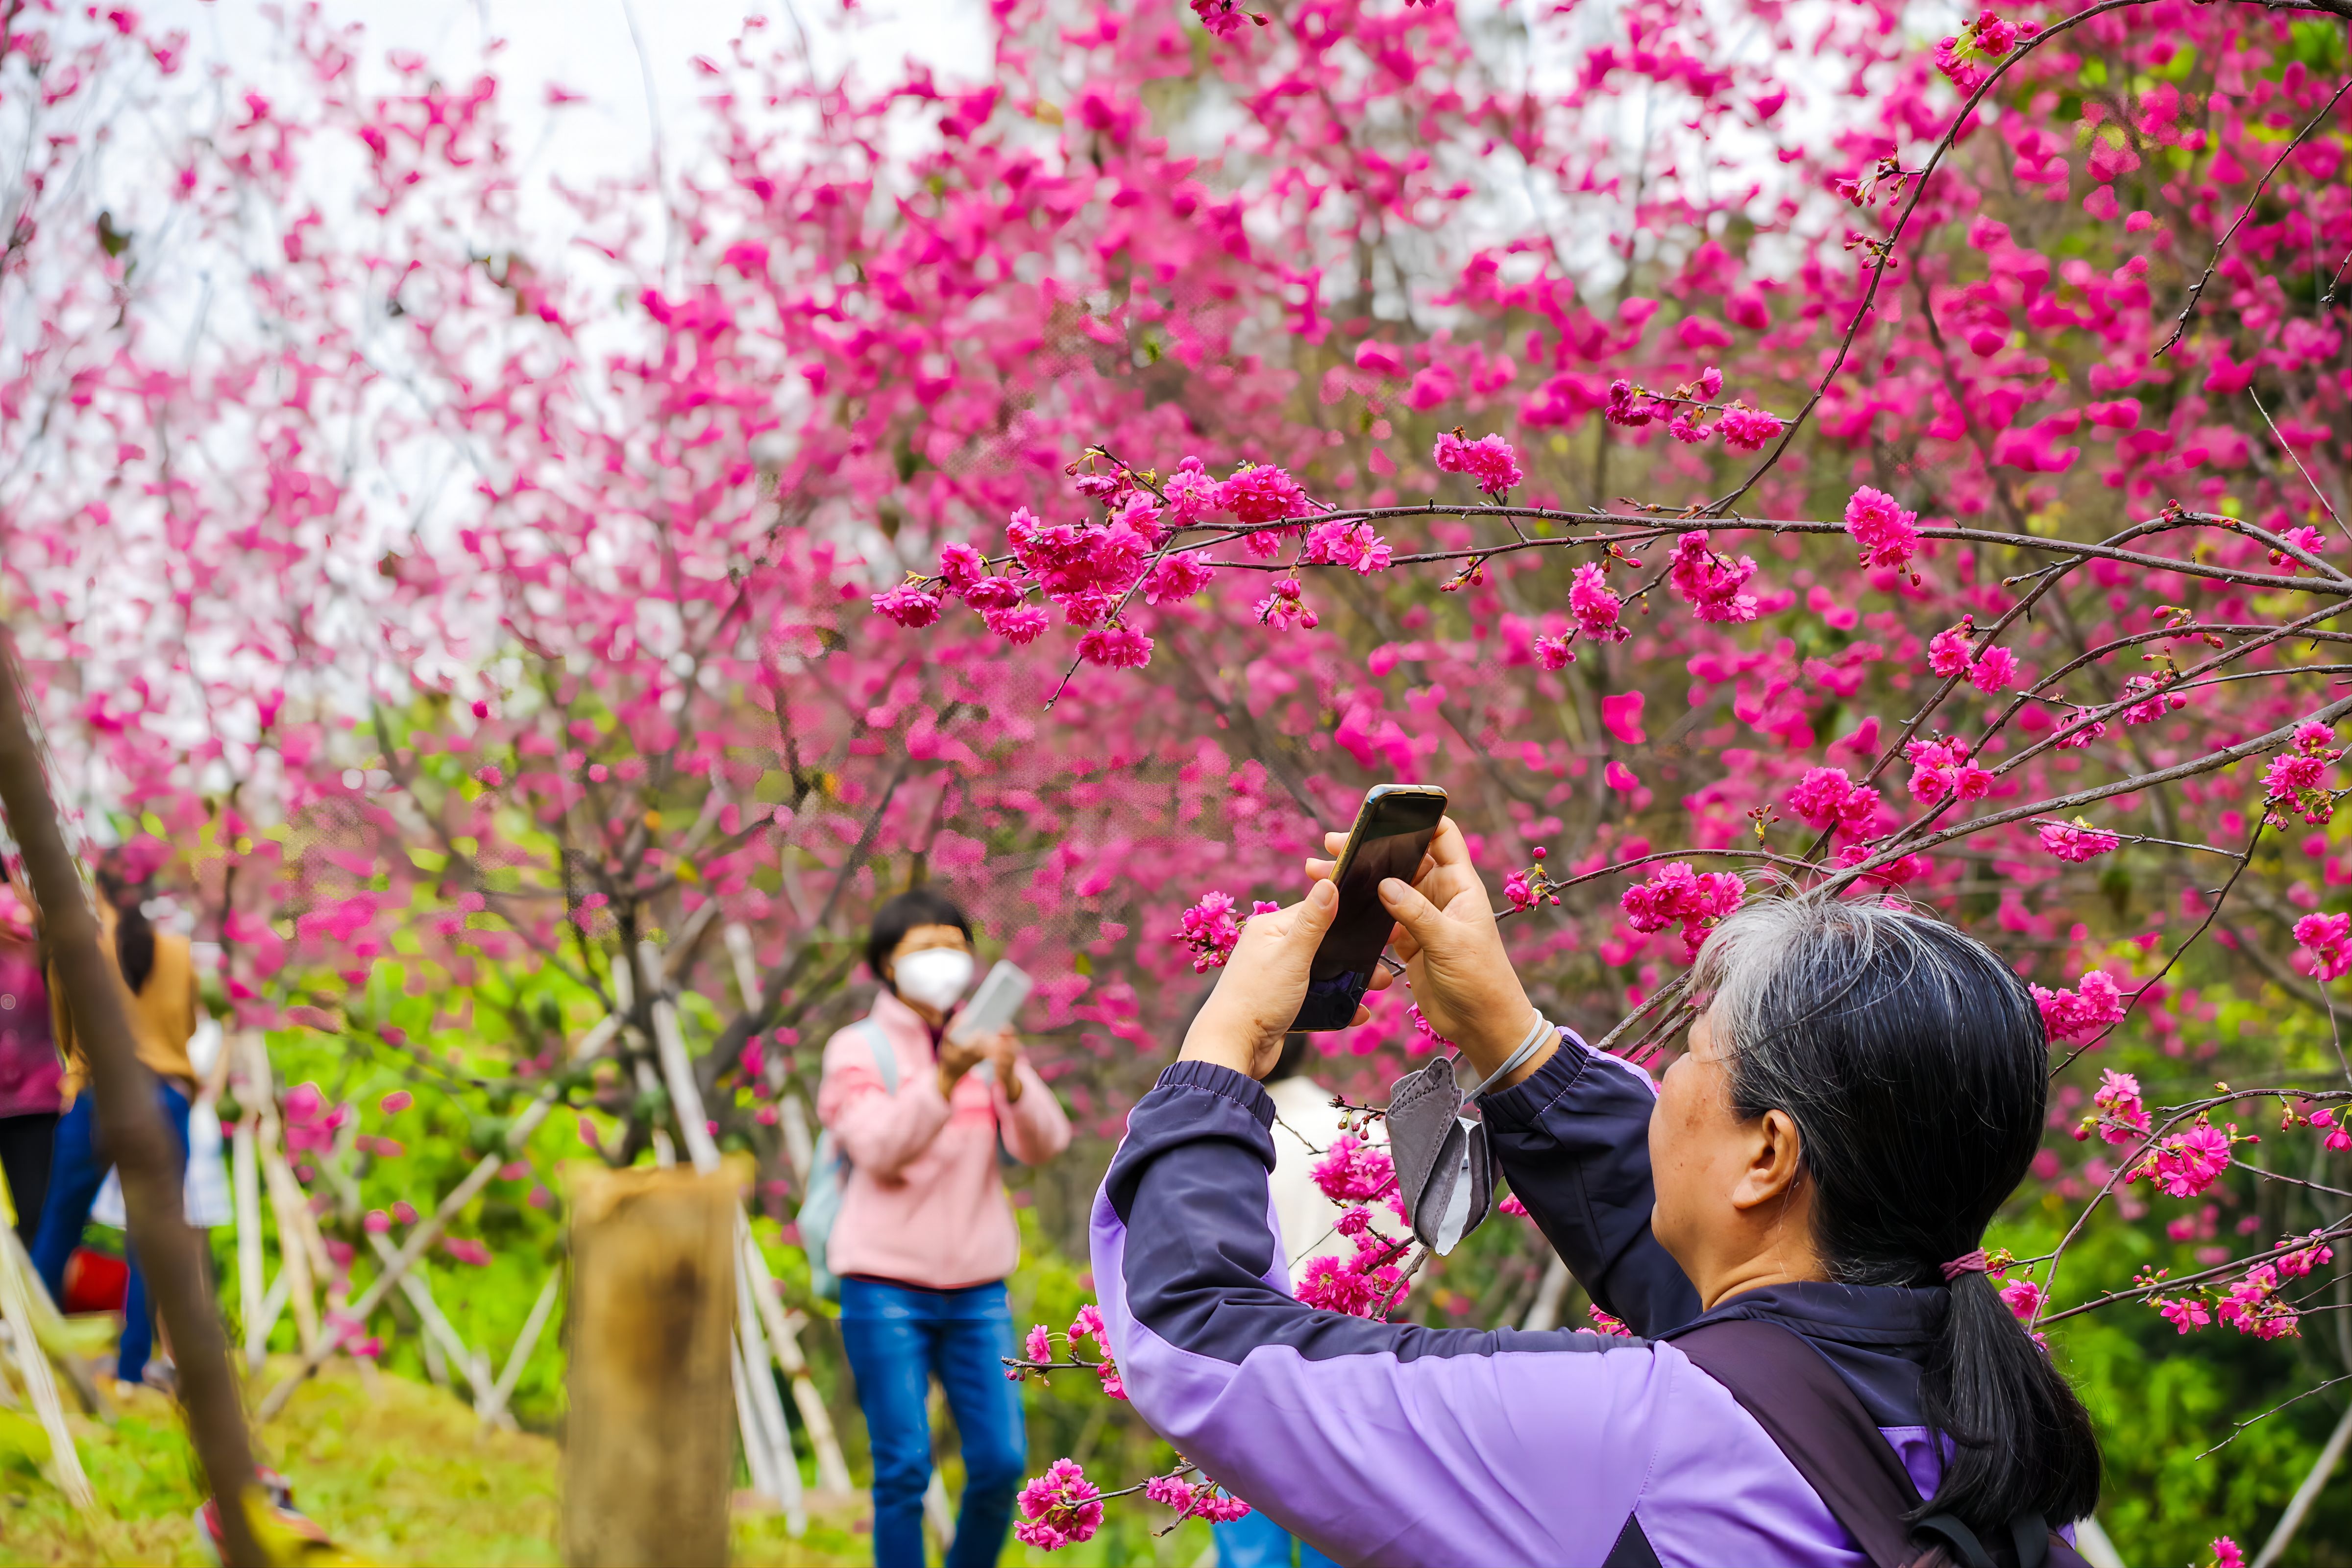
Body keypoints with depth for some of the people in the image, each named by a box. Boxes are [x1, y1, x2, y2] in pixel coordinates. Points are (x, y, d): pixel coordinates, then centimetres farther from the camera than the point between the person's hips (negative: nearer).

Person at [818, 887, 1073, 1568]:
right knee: (904, 1470, -5)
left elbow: (1043, 1143, -4)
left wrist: (1012, 1080, -24)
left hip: (977, 1288, 3)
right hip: (886, 1286, -3)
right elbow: (881, 1150, -16)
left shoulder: (986, 1045, 10)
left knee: (1001, 1462, -3)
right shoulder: (858, 1050, 1)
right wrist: (944, 1081, -31)